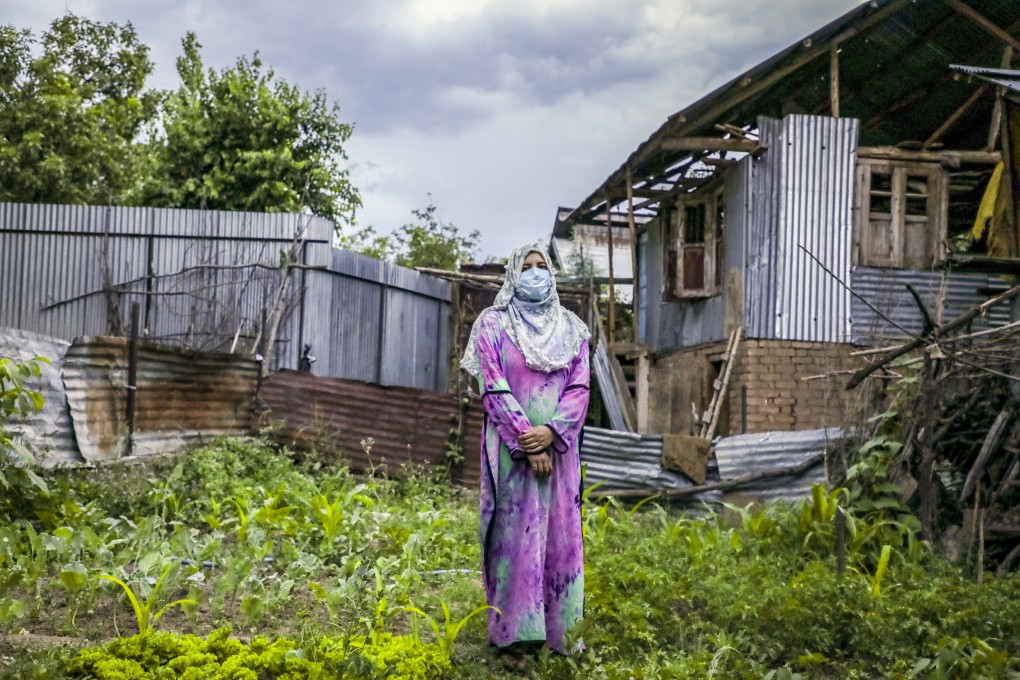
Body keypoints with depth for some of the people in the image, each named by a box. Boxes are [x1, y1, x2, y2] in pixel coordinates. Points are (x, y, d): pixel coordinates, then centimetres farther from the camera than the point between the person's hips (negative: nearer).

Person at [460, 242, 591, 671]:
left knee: (560, 534, 6)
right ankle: (512, 635, 3)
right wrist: (527, 443, -14)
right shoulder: (493, 325, 1)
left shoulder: (572, 329, 11)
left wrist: (550, 432, -13)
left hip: (558, 449, 3)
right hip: (512, 449, -3)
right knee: (515, 534, -2)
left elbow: (579, 389, 3)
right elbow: (494, 390, -7)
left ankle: (561, 628, 15)